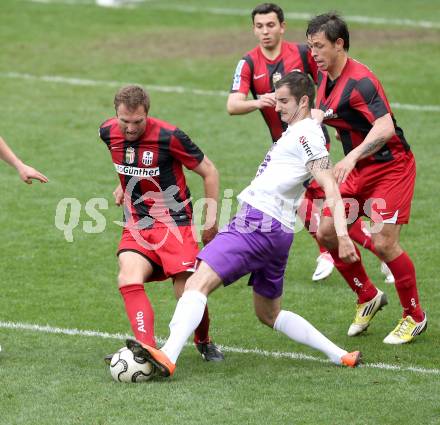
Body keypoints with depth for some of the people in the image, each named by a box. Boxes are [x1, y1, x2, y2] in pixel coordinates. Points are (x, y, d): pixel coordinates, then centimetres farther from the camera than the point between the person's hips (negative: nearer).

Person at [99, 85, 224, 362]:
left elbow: (209, 172, -5)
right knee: (129, 280, -24)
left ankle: (204, 342, 24)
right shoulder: (108, 132, -2)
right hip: (136, 225, 4)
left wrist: (212, 217, -5)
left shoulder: (169, 137, -17)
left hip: (174, 223, -4)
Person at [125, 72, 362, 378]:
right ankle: (340, 355, 19)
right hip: (279, 231, 11)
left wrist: (342, 234, -27)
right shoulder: (304, 130, 20)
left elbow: (331, 189, -18)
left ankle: (167, 357, -40)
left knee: (199, 282, -23)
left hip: (258, 222, -11)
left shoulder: (305, 135, -9)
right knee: (269, 314, 22)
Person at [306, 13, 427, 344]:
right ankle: (368, 298, 22)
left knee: (384, 242, -15)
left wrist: (353, 156, -48)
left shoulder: (359, 81, -25)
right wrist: (314, 115, 4)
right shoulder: (325, 77, 3)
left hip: (391, 166, -9)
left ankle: (415, 316, 5)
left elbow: (385, 128, -37)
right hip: (359, 168, 9)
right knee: (327, 232, 3)